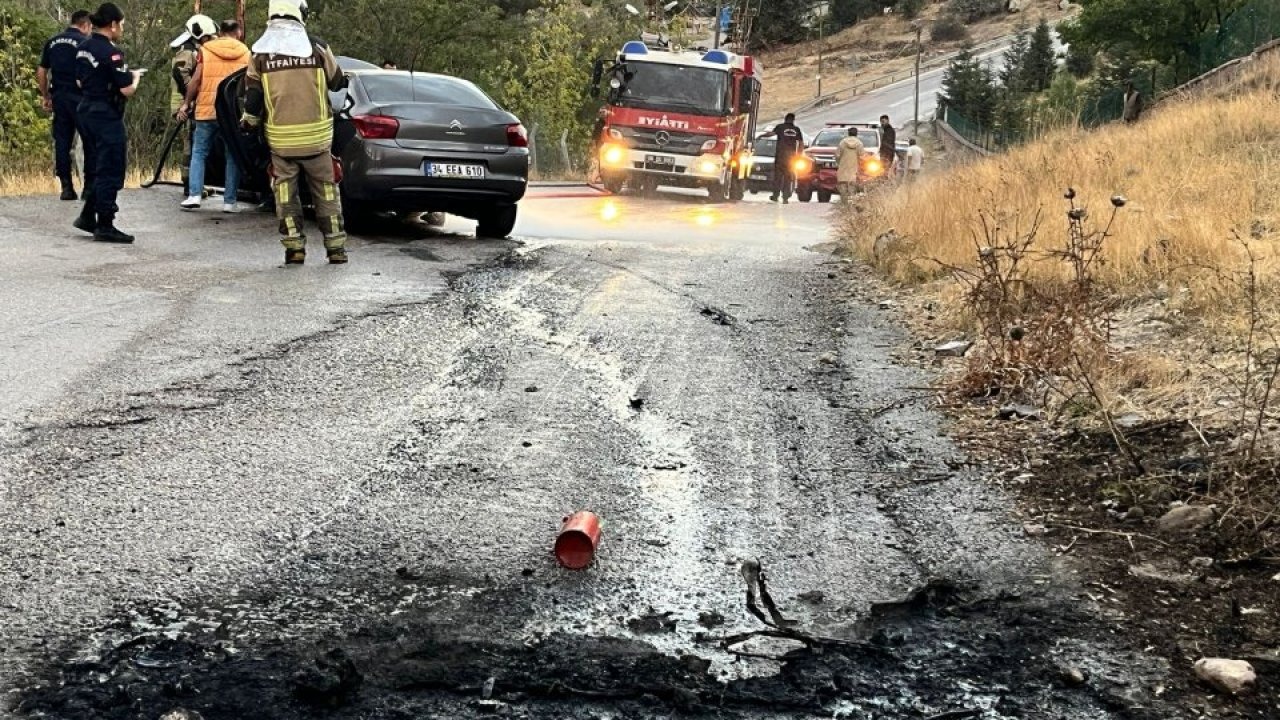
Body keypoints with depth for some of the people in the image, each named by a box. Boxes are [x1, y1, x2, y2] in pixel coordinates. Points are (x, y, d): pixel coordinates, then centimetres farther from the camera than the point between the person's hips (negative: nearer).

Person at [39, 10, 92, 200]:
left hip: (58, 97, 5)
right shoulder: (85, 42, -7)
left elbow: (41, 73, 12)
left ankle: (66, 187, 8)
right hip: (79, 98, -5)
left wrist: (46, 96, 20)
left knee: (62, 142, 8)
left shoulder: (52, 42, 11)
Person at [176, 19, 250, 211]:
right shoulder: (245, 52, 6)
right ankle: (229, 201, 2)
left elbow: (196, 80, -1)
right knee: (233, 156, 7)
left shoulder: (206, 49, 3)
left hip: (207, 109, 0)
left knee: (199, 152, 10)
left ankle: (195, 195, -2)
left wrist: (187, 103, 8)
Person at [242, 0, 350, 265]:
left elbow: (252, 99, 1)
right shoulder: (317, 48, -4)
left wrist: (249, 122, 18)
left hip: (281, 139, 0)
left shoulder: (260, 53, -2)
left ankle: (294, 248, 7)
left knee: (285, 193, 10)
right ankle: (336, 247, 12)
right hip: (316, 137, 0)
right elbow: (337, 82, 10)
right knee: (326, 191, 10)